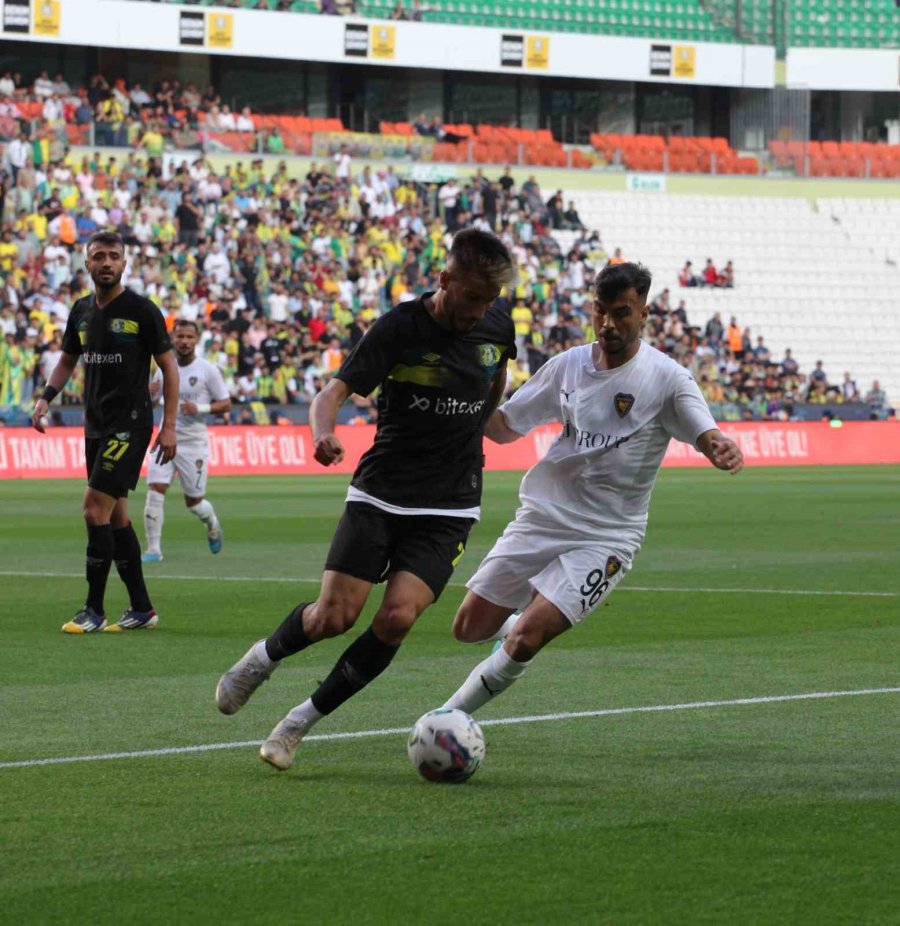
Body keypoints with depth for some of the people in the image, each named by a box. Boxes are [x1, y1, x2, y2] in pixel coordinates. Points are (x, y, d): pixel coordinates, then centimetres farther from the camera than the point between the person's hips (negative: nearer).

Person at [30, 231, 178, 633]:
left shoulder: (141, 310, -9)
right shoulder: (81, 311, 9)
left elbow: (168, 366, -6)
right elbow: (67, 361, 21)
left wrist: (169, 426, -11)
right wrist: (45, 397, 4)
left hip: (130, 425, -7)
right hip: (96, 426, 7)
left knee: (96, 509, -13)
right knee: (116, 516, 9)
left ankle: (94, 611, -7)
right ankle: (142, 608, 17)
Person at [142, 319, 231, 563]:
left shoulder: (208, 370, -5)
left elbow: (226, 405, -2)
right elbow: (147, 397, 21)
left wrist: (200, 408, -19)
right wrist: (149, 391, -3)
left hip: (194, 442, -3)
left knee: (194, 502, 5)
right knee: (155, 491, -14)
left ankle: (213, 525, 39)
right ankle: (153, 549, -8)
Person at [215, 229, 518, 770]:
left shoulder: (496, 324, 0)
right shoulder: (401, 327, -12)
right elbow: (336, 390, -18)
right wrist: (324, 432, -38)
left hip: (450, 508, 2)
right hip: (380, 494, -2)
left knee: (398, 615, -18)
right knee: (335, 615, -10)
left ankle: (304, 720, -1)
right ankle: (265, 658, 25)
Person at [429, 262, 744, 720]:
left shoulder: (665, 377, -9)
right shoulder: (568, 366, 3)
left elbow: (708, 438, -18)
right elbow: (505, 427, 11)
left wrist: (724, 450, -42)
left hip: (606, 537, -5)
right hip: (541, 518, 5)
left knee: (525, 640, -19)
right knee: (469, 628, 7)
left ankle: (452, 714, 1)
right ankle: (514, 621, 41)